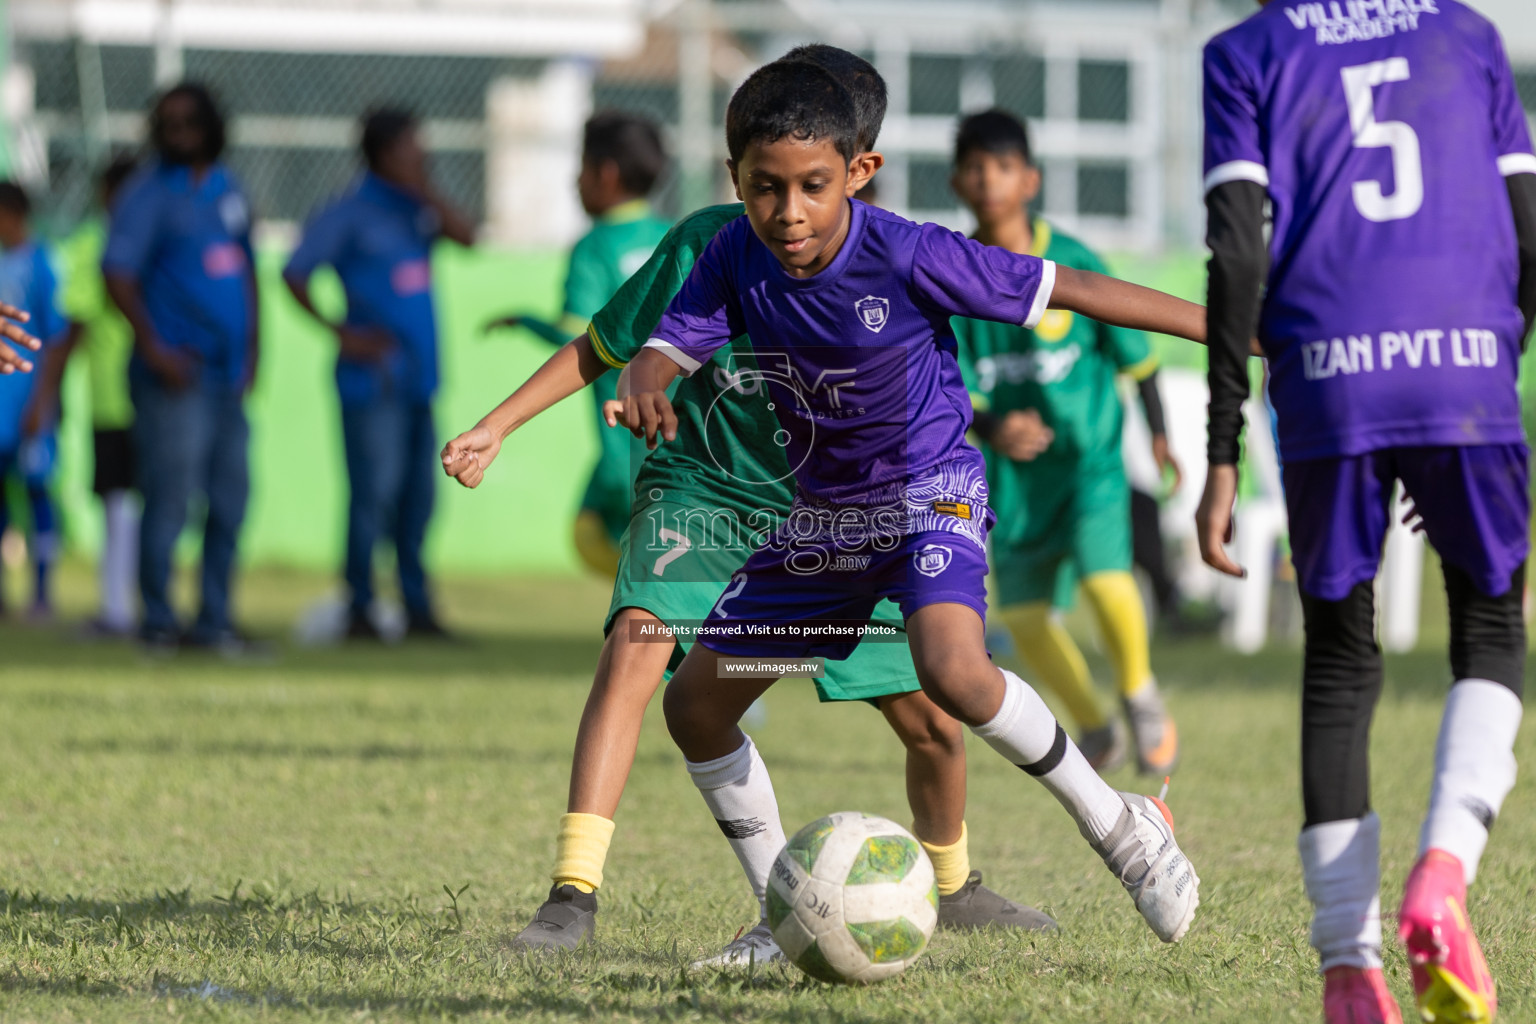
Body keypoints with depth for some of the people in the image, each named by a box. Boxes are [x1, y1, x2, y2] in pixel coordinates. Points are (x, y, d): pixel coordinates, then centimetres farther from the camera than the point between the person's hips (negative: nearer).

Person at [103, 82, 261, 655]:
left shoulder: (227, 188, 14)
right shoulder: (149, 193, -7)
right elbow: (118, 273, -15)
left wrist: (251, 350, 14)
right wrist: (153, 350, -20)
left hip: (227, 373, 7)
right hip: (175, 372, -7)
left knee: (230, 499, 7)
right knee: (170, 495, -8)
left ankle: (214, 620, 14)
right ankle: (158, 621, -1)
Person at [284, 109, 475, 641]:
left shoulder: (414, 206, 12)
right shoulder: (349, 213, -6)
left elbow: (466, 236, 1)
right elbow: (294, 273, -7)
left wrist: (427, 194, -9)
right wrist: (340, 333, -11)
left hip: (418, 377, 7)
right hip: (376, 374, -7)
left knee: (419, 493, 8)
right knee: (375, 492, -7)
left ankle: (418, 607, 13)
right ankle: (360, 610, -1)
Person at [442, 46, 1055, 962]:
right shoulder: (709, 244, -14)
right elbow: (604, 347, 0)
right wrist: (494, 429, -5)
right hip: (702, 491, -2)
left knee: (933, 721, 4)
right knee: (638, 641, -30)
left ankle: (956, 887, 37)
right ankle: (573, 897, -33)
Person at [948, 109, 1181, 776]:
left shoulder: (1071, 264, -12)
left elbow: (1133, 348, 2)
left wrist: (1157, 433, 9)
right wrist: (990, 429, -32)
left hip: (1088, 450, -3)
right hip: (1013, 468, 3)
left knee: (1105, 578, -23)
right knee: (1021, 611, 5)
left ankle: (1141, 697, 5)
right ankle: (1095, 729, 30)